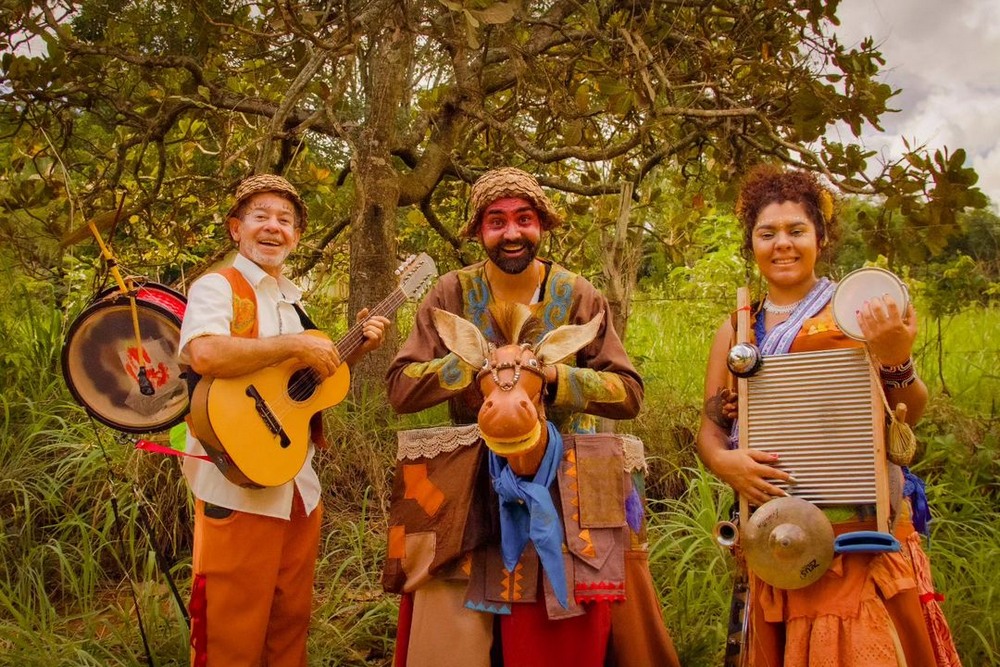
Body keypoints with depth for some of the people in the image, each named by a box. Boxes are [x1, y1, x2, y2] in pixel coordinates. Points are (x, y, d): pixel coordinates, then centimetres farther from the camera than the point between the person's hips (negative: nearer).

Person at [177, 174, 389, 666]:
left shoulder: (290, 302, 17)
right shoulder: (217, 287, -7)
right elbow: (204, 354, -28)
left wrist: (356, 349, 10)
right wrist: (294, 345, -22)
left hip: (298, 484, 8)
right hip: (238, 484, -7)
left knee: (291, 620, 16)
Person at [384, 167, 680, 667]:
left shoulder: (577, 296, -1)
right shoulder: (453, 294, -2)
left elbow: (629, 394, -6)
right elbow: (400, 387, -8)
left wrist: (551, 374, -22)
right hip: (476, 470, 0)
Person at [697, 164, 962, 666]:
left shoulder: (856, 312, -1)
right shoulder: (737, 330, 8)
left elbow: (910, 414, -5)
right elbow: (709, 427, 6)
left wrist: (896, 360, -25)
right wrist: (724, 462, -15)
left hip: (862, 529, -3)